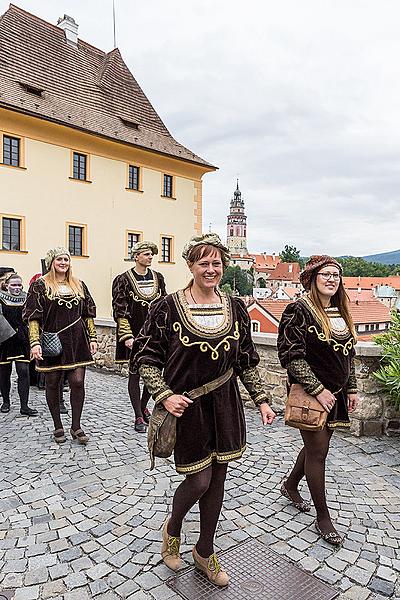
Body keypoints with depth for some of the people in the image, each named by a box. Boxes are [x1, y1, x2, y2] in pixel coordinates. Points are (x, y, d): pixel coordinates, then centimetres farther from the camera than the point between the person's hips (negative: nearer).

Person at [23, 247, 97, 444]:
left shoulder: (79, 285, 11)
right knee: (53, 383, 8)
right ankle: (58, 427, 23)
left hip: (77, 341, 3)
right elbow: (33, 317, -5)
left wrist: (93, 338, 9)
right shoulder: (40, 285, 0)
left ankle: (76, 426, 13)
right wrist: (35, 342, -14)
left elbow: (88, 314, 14)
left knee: (78, 382, -1)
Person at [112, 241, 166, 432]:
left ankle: (143, 406, 33)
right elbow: (120, 311, -8)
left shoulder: (158, 278, 8)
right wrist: (127, 336, -15)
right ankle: (138, 417, 16)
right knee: (135, 373, 4)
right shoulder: (123, 280, -6)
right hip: (134, 333, -4)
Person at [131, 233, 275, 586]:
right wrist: (165, 395, -17)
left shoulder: (235, 308, 1)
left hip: (224, 405, 4)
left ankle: (205, 552, 39)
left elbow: (247, 361, 9)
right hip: (186, 407, -4)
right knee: (199, 480, 3)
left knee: (217, 478, 14)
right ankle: (172, 528, 39)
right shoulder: (168, 307, -11)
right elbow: (144, 358, -6)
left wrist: (262, 400, 5)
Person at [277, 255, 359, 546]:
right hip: (310, 394, -7)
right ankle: (323, 517, 20)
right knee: (318, 451, 2)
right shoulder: (299, 310, -15)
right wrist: (318, 389, -19)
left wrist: (351, 388, 14)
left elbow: (348, 355, 17)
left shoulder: (340, 312, 9)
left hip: (335, 394, 8)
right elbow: (291, 356, -19)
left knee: (317, 445, 18)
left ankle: (290, 485, 42)